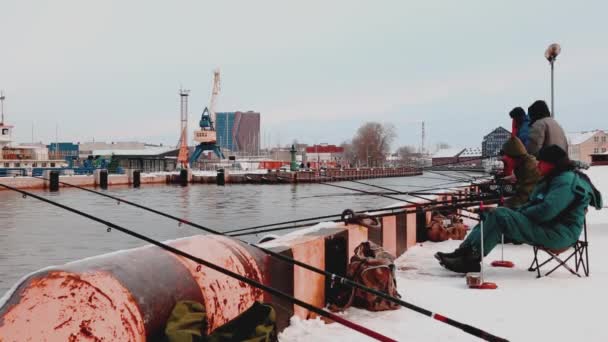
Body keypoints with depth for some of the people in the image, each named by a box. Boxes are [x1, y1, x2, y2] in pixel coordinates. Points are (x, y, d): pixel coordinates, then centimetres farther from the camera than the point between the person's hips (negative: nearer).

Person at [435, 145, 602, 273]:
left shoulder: (566, 180, -16)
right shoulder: (554, 179, 19)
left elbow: (546, 211, -26)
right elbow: (534, 203, 21)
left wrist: (520, 214, -11)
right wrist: (517, 212, 1)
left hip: (558, 234, -11)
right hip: (548, 228, 11)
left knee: (499, 216, -23)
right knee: (493, 215, 4)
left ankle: (471, 260, -20)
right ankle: (463, 251, -6)